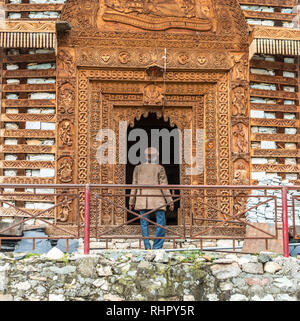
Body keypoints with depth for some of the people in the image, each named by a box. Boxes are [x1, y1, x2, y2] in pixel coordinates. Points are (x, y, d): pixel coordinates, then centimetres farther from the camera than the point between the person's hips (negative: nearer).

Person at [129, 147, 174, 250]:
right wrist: (170, 202, 0)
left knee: (144, 224, 8)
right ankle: (157, 247, -2)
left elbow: (134, 186, 7)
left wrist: (131, 202, 11)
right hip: (158, 200, -2)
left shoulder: (138, 168, 6)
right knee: (161, 224, 3)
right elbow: (164, 186, -4)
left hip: (142, 200, 3)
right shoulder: (160, 168, -1)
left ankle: (147, 246, -2)